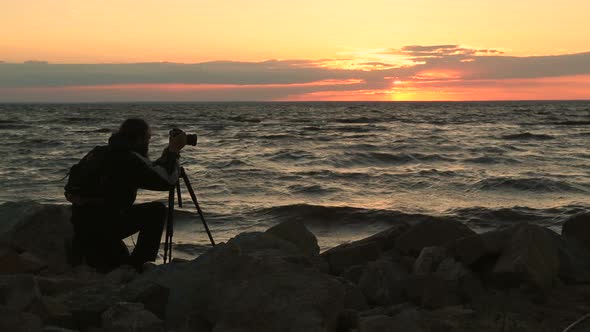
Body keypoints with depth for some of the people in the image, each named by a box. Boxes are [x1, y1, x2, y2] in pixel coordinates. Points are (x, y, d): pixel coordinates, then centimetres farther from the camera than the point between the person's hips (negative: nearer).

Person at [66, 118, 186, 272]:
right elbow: (166, 180, -13)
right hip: (102, 226, -9)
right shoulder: (128, 159, -13)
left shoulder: (99, 153, 16)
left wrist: (166, 156, 23)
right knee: (157, 210, -4)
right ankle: (138, 265, -4)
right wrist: (173, 151, -1)